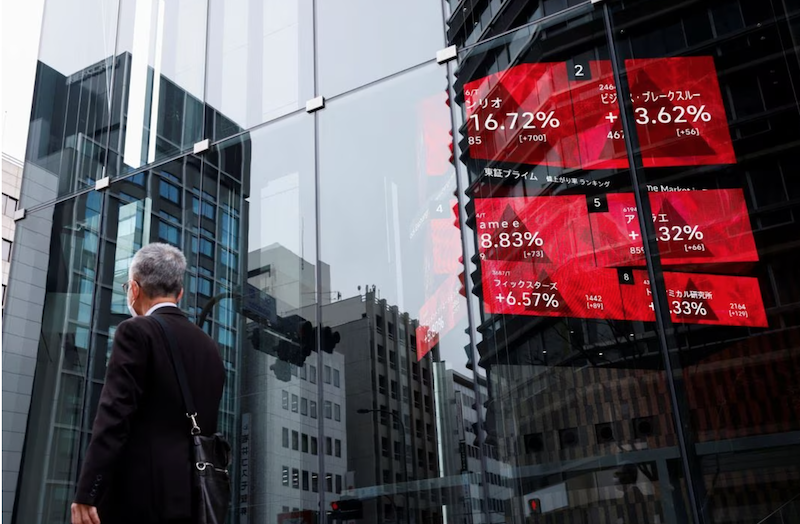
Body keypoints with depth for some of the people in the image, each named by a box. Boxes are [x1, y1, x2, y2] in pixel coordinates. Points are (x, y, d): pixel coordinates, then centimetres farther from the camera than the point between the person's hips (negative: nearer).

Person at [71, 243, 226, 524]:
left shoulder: (136, 332, -4)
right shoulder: (210, 347, 15)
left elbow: (114, 416, -13)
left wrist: (87, 493, -13)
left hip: (140, 493, -6)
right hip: (192, 496, 7)